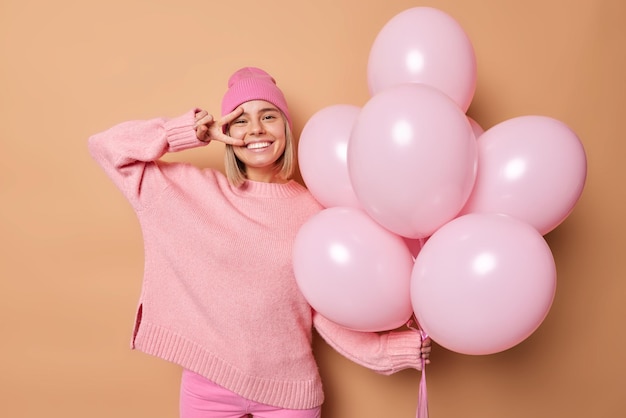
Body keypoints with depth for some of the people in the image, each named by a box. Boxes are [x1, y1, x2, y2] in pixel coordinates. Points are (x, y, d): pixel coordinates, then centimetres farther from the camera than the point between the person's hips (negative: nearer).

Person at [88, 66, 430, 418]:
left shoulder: (314, 213, -6)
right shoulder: (196, 191, -5)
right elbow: (106, 146, -3)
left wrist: (402, 348, -11)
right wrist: (195, 131, -11)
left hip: (289, 388, 0)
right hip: (206, 387, 1)